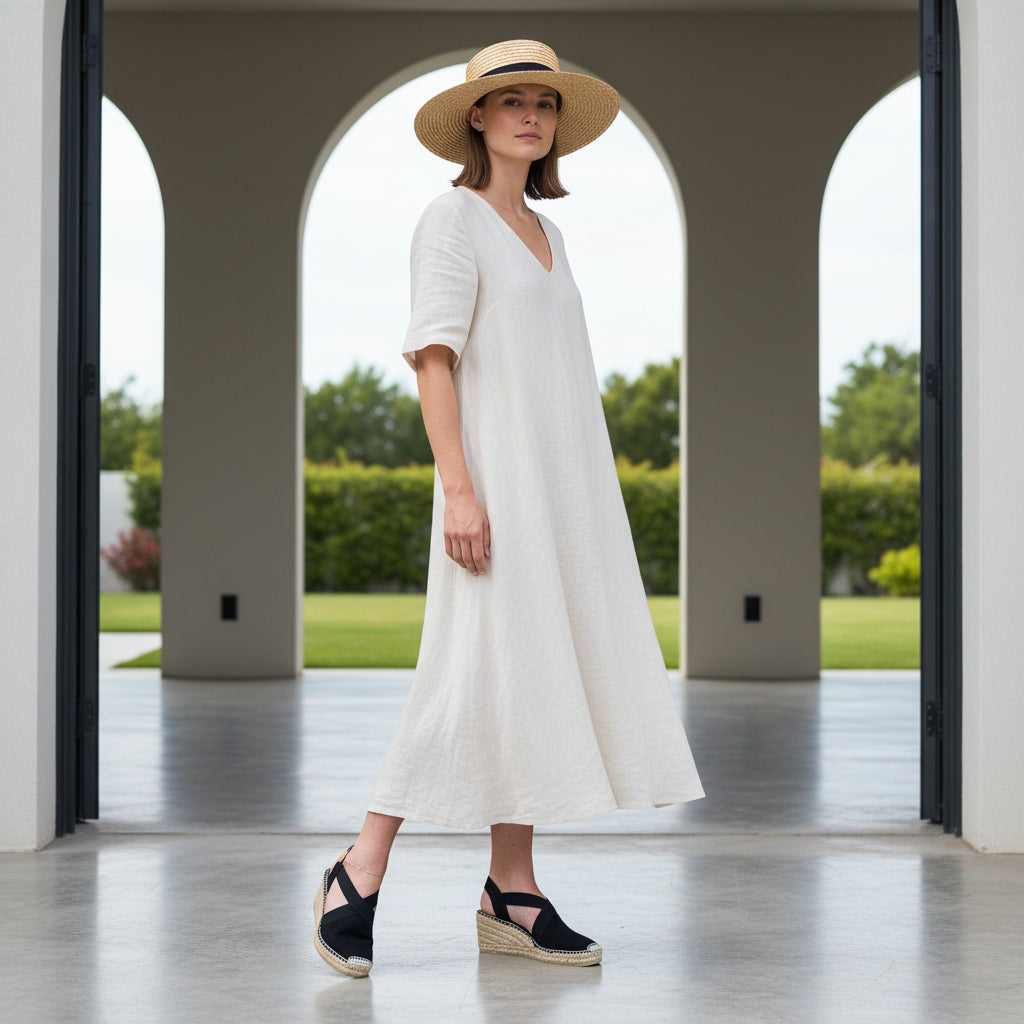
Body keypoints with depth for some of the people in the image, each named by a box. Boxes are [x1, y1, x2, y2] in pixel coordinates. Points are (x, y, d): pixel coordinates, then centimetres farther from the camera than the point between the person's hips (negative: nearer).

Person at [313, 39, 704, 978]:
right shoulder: (454, 218, -4)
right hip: (499, 473, -8)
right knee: (478, 672, -11)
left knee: (543, 671, 5)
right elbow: (434, 358, -12)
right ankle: (360, 875, -1)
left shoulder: (546, 233, 19)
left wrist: (587, 504, 17)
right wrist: (458, 489, -21)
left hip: (567, 479, 8)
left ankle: (511, 894, 10)